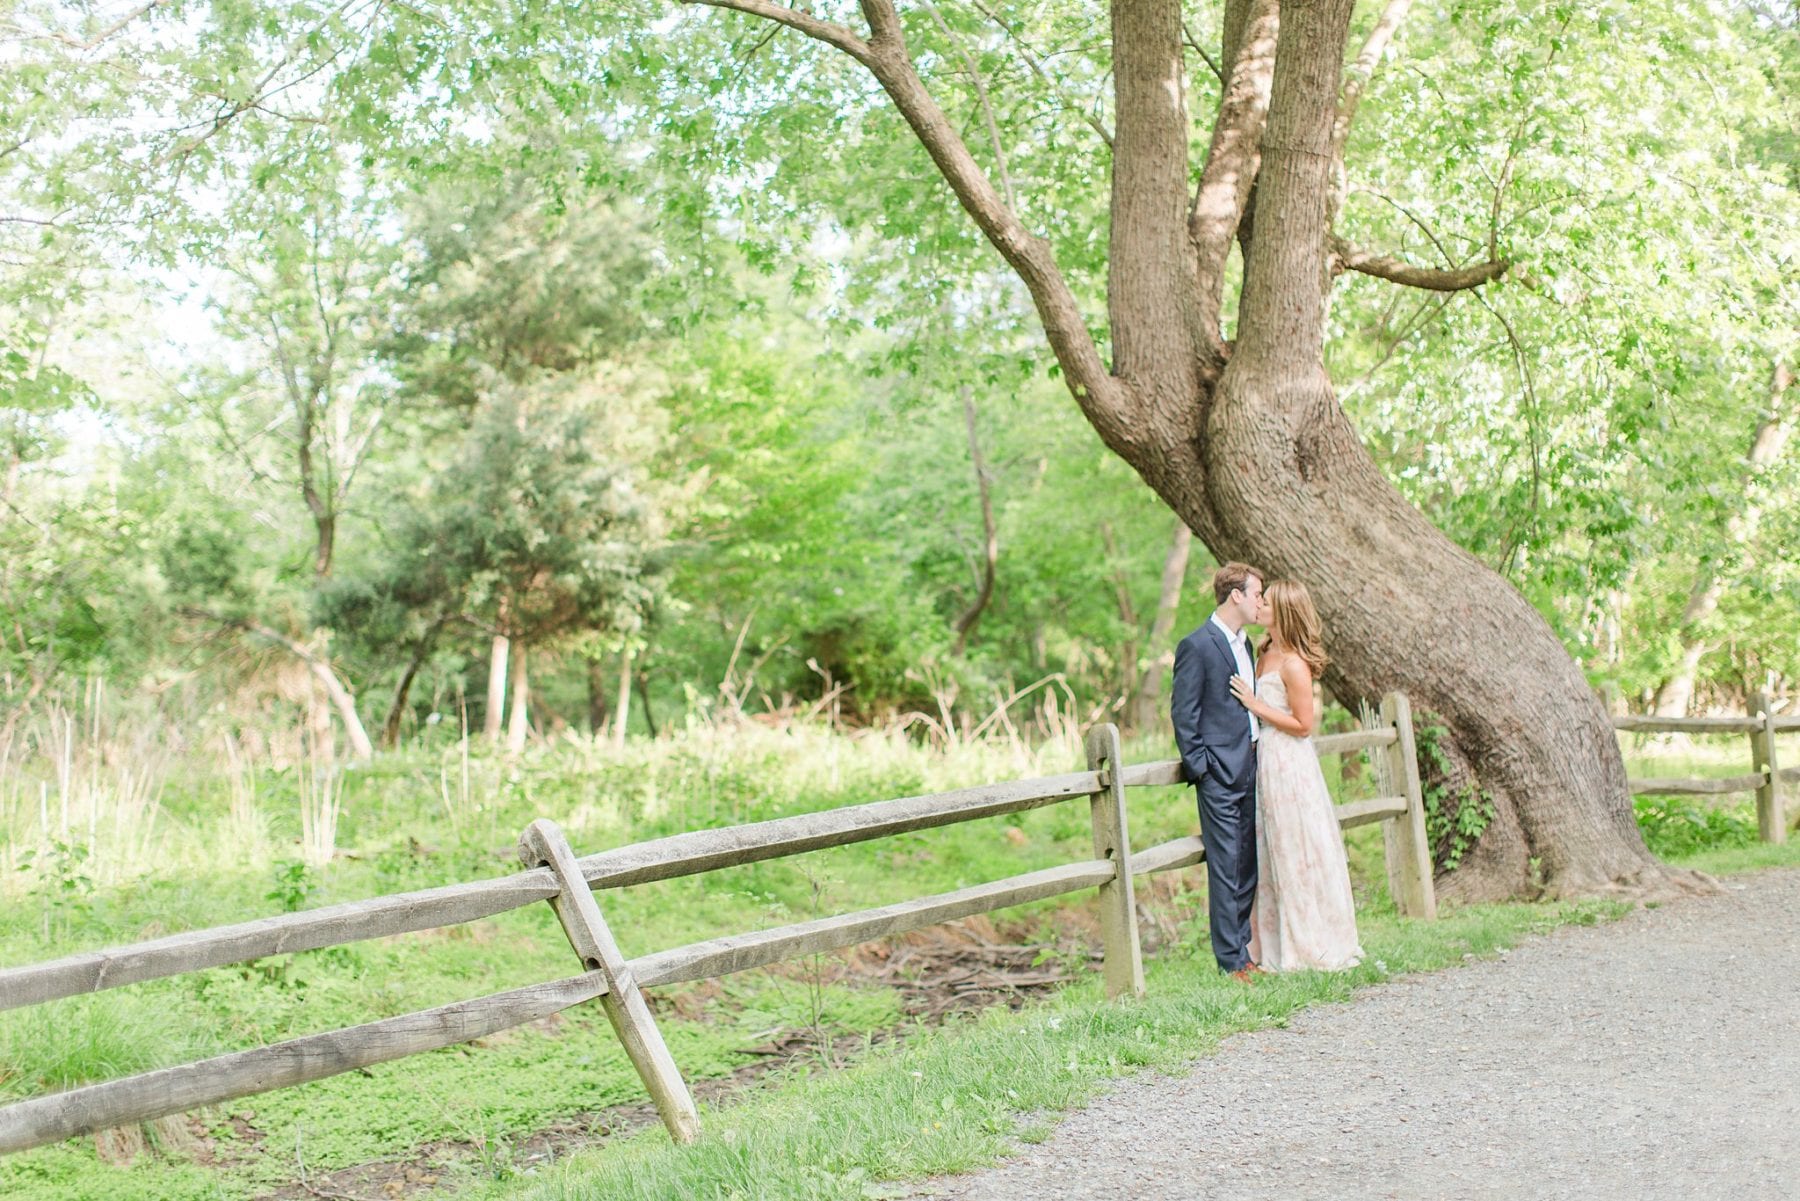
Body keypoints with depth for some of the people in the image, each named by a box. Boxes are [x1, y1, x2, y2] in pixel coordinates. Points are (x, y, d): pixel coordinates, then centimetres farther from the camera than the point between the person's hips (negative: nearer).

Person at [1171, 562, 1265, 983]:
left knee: (1249, 865, 10)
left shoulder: (1243, 643, 16)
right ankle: (1232, 962, 0)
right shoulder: (1197, 646, -10)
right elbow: (1183, 713, -10)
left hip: (1249, 768, 8)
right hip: (1220, 774, -8)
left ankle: (1243, 950, 19)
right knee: (1226, 867, -5)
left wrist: (1256, 752, 16)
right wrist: (1200, 767, -13)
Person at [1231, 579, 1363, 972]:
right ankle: (1280, 947, 21)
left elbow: (1303, 724, -17)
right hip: (1268, 761, 9)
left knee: (1299, 855, 0)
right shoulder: (1266, 654, 10)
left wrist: (1255, 704, -16)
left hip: (1289, 763, -9)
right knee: (1276, 856, 13)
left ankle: (1314, 947, 10)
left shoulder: (1293, 663, -17)